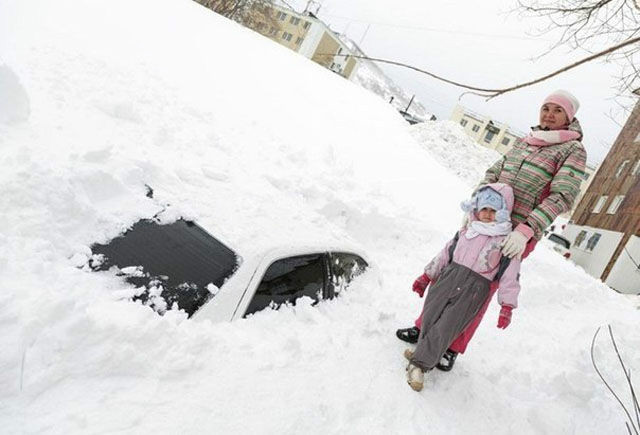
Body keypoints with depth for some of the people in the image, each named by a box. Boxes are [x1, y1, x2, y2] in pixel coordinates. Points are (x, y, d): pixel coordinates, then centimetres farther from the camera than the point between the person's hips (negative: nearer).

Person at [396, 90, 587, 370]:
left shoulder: (573, 150, -2)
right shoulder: (523, 142, 14)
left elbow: (562, 195, -15)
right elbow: (493, 173, 14)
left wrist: (526, 230, -27)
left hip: (517, 236, -5)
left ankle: (453, 348, 20)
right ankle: (424, 327, 25)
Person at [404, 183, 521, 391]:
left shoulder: (507, 240, 1)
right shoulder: (467, 231, 15)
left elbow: (510, 273, -2)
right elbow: (446, 253, 20)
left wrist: (507, 307, -7)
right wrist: (427, 275, 20)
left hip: (475, 287, -5)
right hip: (450, 274, 5)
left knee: (446, 327, -13)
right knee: (430, 315, -4)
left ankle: (419, 363, -10)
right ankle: (426, 353, 14)